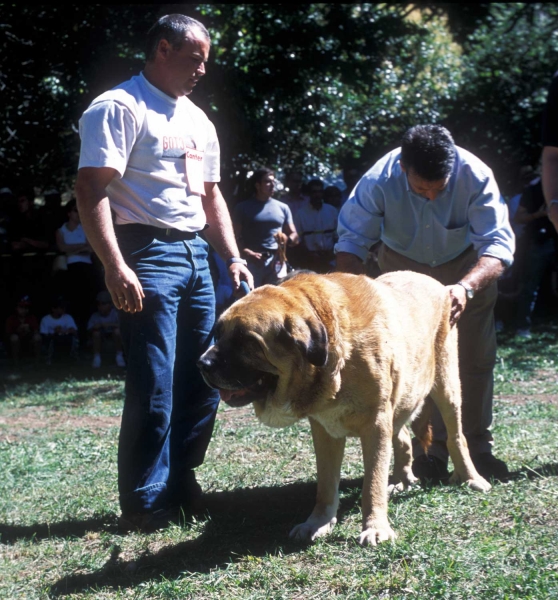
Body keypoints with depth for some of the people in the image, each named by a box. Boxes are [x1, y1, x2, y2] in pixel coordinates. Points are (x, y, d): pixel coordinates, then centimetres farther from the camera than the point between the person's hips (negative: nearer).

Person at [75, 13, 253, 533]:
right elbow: (91, 190, -16)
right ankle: (144, 505, 5)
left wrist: (233, 257, 16)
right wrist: (115, 267, -24)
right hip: (148, 254, -8)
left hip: (195, 254, 8)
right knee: (154, 387, -7)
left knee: (202, 380, 10)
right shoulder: (119, 108, -7)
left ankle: (181, 485, 23)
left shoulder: (197, 120, 19)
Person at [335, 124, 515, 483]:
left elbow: (499, 244, -38)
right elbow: (351, 239, -22)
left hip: (467, 268, 0)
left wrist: (465, 287, -56)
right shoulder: (379, 182, -33)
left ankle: (478, 448, 11)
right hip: (404, 268, 0)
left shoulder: (475, 176, -35)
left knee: (476, 360, 0)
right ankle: (430, 451, 6)